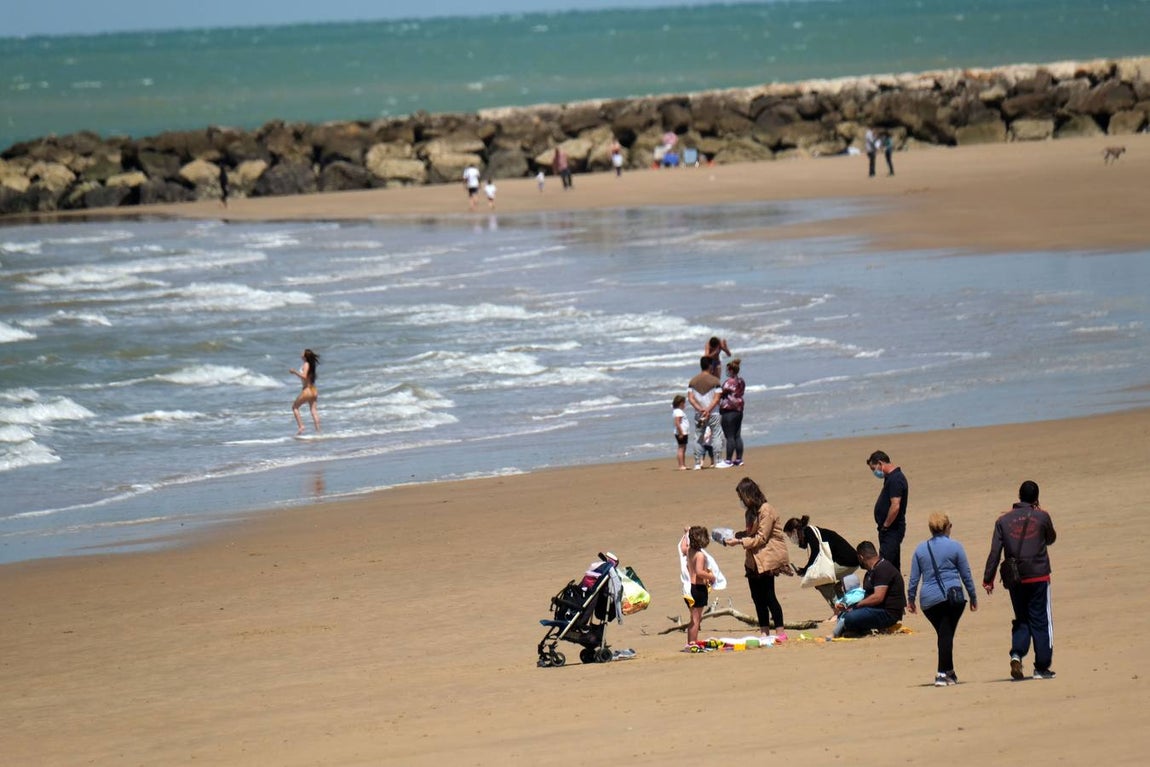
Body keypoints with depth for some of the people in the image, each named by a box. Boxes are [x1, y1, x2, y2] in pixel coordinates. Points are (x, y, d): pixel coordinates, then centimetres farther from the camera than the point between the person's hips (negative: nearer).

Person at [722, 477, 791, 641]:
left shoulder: (766, 511, -14)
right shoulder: (751, 511, 14)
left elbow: (761, 538, -16)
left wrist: (739, 541, -16)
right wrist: (736, 535, 4)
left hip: (767, 559, -9)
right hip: (754, 560, 9)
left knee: (768, 596, -10)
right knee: (757, 597, 7)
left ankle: (780, 632, -6)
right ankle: (764, 632, 12)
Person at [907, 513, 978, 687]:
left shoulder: (920, 549, 8)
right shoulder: (955, 547, 0)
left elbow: (914, 578, 10)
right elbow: (966, 575, 5)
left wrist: (910, 599, 18)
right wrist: (973, 597, 13)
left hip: (929, 600, 3)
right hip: (952, 596, -3)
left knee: (943, 633, 16)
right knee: (947, 633, -3)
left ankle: (949, 672, 23)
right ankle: (942, 674, -9)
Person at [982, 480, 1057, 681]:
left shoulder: (1004, 520, 1)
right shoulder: (1042, 517, -3)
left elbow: (995, 552, -2)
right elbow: (1051, 538, 16)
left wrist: (988, 579, 2)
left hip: (1015, 580, 2)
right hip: (1038, 577, -2)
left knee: (1021, 620, 15)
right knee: (1041, 621, 6)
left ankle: (1017, 654, -10)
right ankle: (1042, 667, 6)